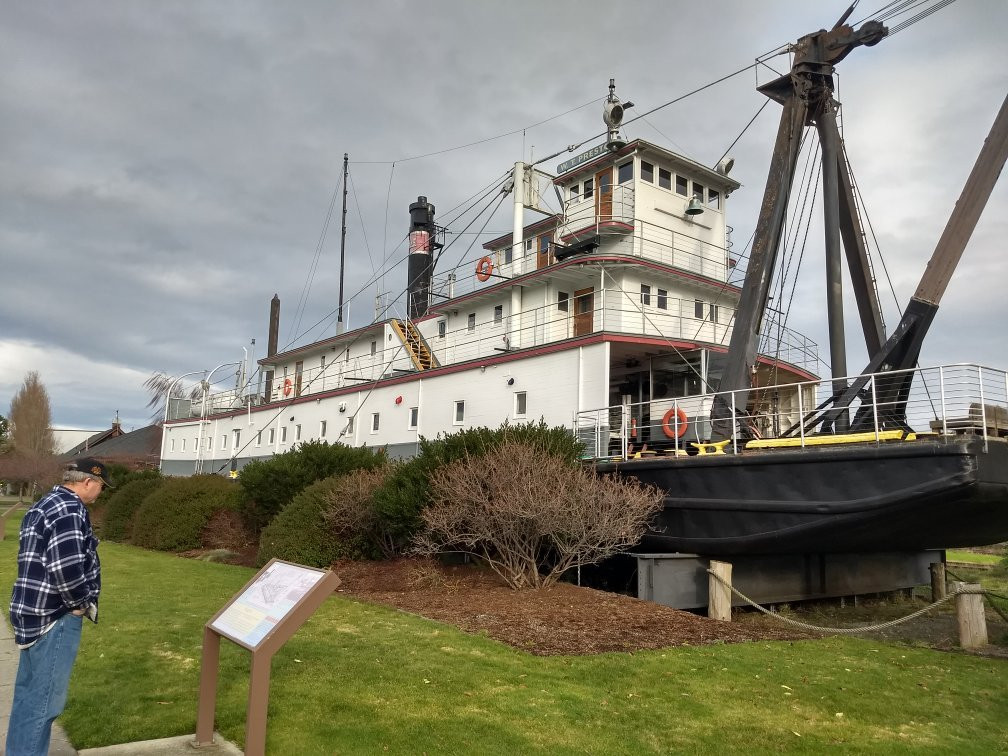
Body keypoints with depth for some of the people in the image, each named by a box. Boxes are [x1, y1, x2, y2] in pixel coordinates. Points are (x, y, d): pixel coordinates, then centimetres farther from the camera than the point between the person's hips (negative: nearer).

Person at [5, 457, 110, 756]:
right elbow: (66, 566, -29)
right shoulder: (70, 509, -19)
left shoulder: (45, 504, 14)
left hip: (35, 612, 10)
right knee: (44, 698, -2)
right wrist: (80, 604, -13)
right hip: (55, 617, -10)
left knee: (28, 694, 19)